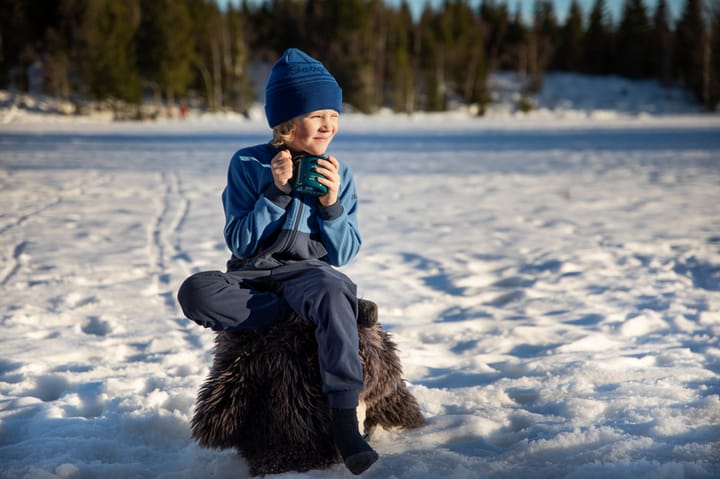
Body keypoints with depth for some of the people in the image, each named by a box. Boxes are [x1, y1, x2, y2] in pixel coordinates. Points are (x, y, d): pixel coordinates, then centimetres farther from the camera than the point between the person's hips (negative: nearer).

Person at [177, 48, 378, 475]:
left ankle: (346, 419, -40)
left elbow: (343, 255, 4)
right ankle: (299, 314, -21)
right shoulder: (248, 164, 0)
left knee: (332, 289, -39)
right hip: (252, 275, 0)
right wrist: (276, 191, -15)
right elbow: (240, 244, -5)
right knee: (195, 292, -33)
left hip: (308, 271, 0)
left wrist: (331, 203, -12)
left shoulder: (339, 174, 5)